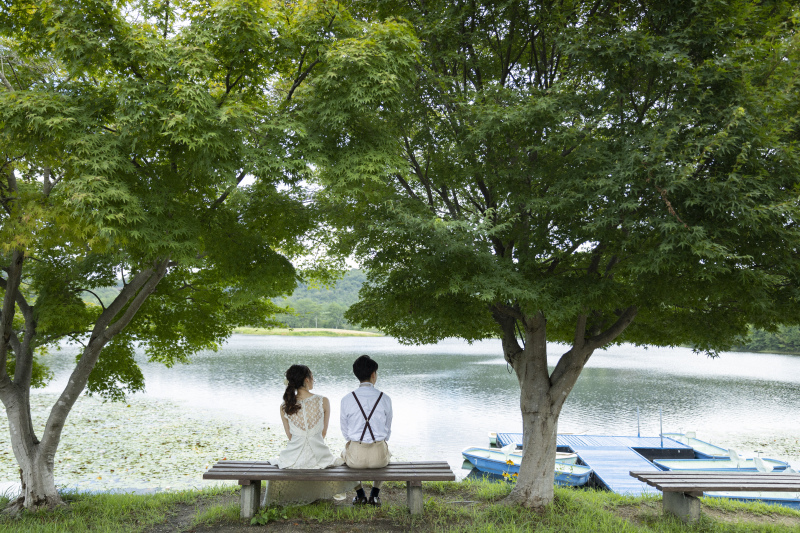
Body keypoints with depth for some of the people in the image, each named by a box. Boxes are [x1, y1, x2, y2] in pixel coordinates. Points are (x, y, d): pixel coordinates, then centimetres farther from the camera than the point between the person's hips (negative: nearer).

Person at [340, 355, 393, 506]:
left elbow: (345, 431, 3)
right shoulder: (385, 399, -9)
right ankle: (375, 495, 31)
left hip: (356, 456, 0)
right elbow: (388, 430, 3)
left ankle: (360, 495, 37)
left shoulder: (346, 400, -10)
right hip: (378, 455, 1)